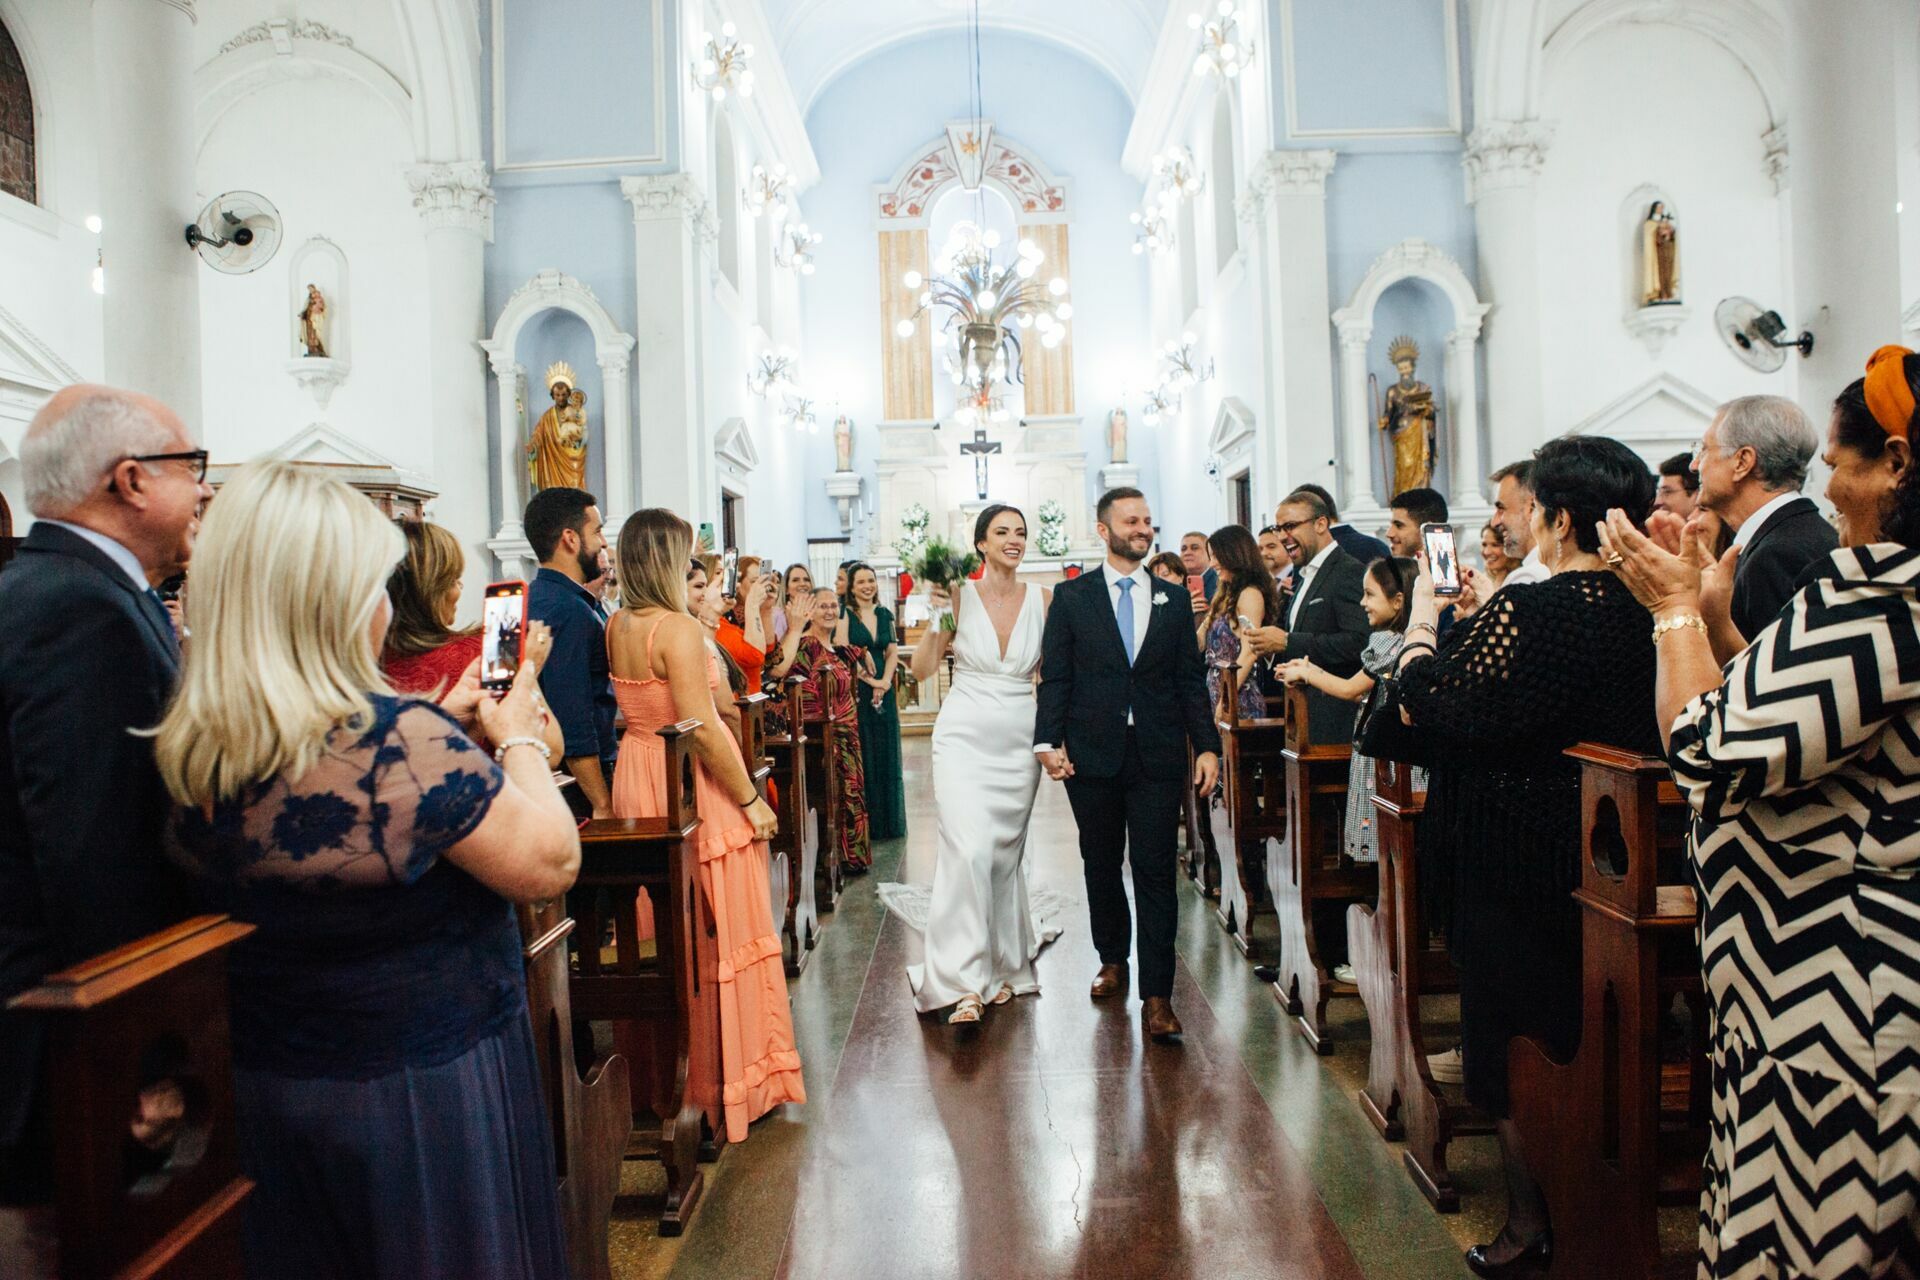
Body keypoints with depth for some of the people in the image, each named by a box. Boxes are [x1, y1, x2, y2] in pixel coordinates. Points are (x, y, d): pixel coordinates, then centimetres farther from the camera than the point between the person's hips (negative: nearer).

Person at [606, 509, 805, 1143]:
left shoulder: (616, 625, 5)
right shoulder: (678, 630, -20)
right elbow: (703, 728, -23)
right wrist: (751, 800, -16)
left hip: (638, 776, 8)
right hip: (690, 784, -8)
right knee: (718, 931, 3)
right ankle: (731, 1074, 15)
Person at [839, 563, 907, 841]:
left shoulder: (885, 614, 12)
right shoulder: (845, 613, -3)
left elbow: (893, 651, 10)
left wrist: (885, 681, -6)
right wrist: (869, 679, -13)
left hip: (884, 692, 5)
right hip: (856, 692, -5)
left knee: (887, 756, 8)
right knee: (862, 757, -2)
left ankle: (890, 821, 18)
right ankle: (864, 823, 6)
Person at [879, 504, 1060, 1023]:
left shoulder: (1043, 599, 4)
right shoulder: (960, 597, -3)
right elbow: (921, 670, -4)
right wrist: (937, 617, -15)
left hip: (1019, 742, 3)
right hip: (964, 736, -3)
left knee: (1007, 855, 11)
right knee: (968, 850, -14)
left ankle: (1003, 966, 27)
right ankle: (965, 979, -6)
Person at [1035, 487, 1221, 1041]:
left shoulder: (1172, 599, 10)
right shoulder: (1071, 596, 5)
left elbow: (1191, 678, 8)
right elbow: (1055, 676, 1)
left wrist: (1206, 745, 0)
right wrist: (1048, 740, -10)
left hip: (1157, 753, 0)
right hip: (1093, 752, 0)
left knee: (1155, 871, -3)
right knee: (1101, 864, 13)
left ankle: (1156, 995, 1)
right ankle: (1113, 958, 34)